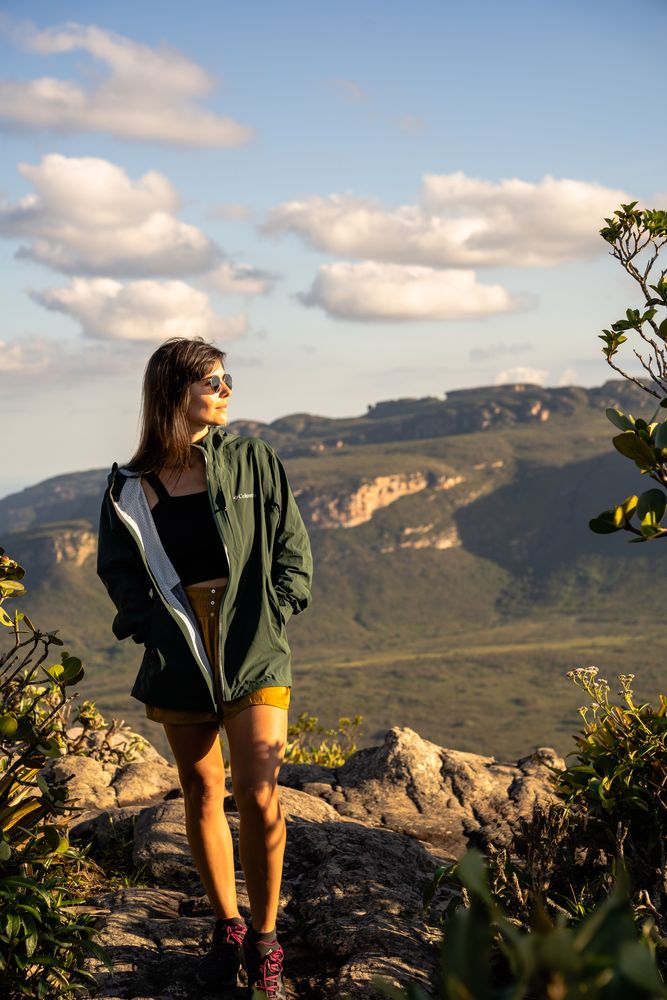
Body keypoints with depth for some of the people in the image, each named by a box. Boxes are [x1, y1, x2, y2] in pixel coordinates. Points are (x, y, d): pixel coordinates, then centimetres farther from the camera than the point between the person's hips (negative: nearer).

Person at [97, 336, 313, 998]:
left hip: (254, 650, -1)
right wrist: (152, 629, -4)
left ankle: (264, 941, 5)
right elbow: (120, 571, 10)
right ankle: (227, 930, 26)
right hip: (178, 657, 2)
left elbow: (291, 550, 5)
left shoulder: (252, 462, 3)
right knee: (201, 795, 10)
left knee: (257, 796, -10)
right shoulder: (131, 488, 4)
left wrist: (270, 618, -5)